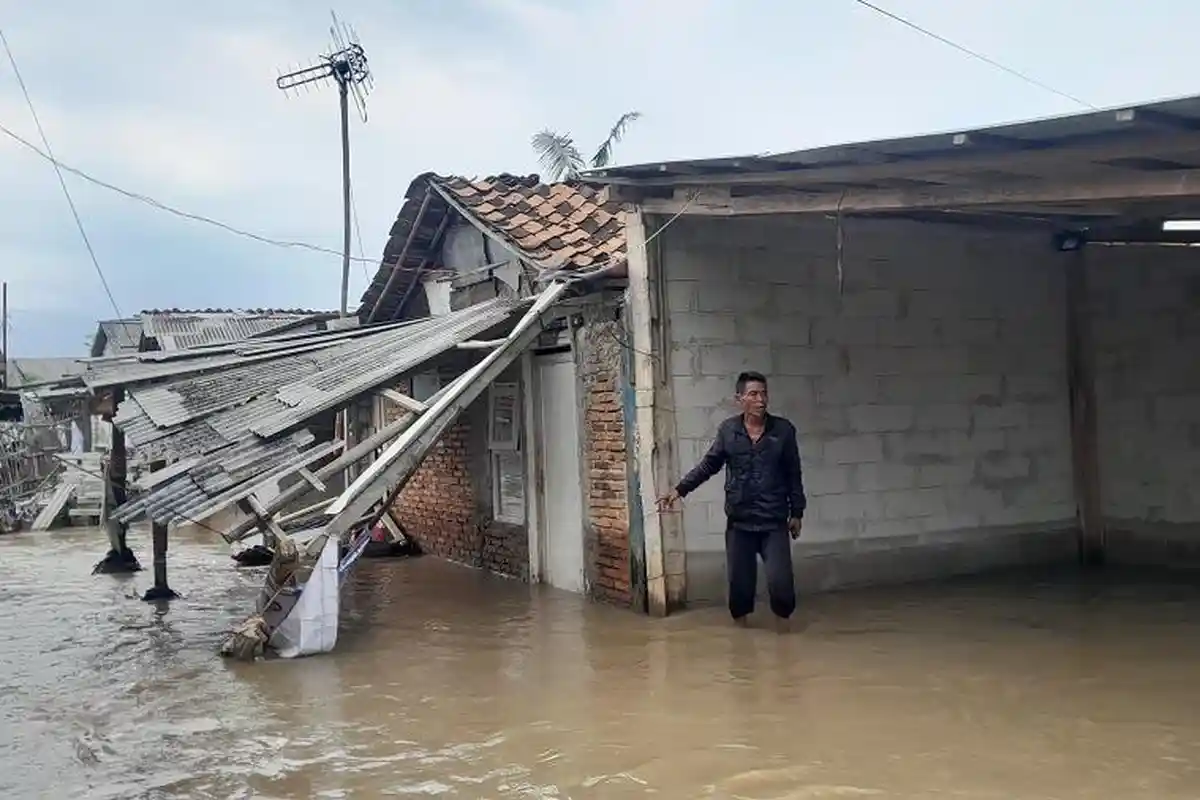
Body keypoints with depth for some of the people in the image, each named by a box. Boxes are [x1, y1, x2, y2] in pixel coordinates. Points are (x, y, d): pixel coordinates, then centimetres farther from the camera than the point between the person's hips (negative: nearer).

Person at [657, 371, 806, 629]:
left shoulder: (783, 430, -3)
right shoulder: (728, 430, -1)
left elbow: (793, 475, 4)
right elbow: (708, 465, 8)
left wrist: (797, 513, 5)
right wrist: (680, 490, 0)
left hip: (774, 522, -1)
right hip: (739, 521, 1)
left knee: (780, 580, -7)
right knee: (739, 581, 6)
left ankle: (783, 625, 18)